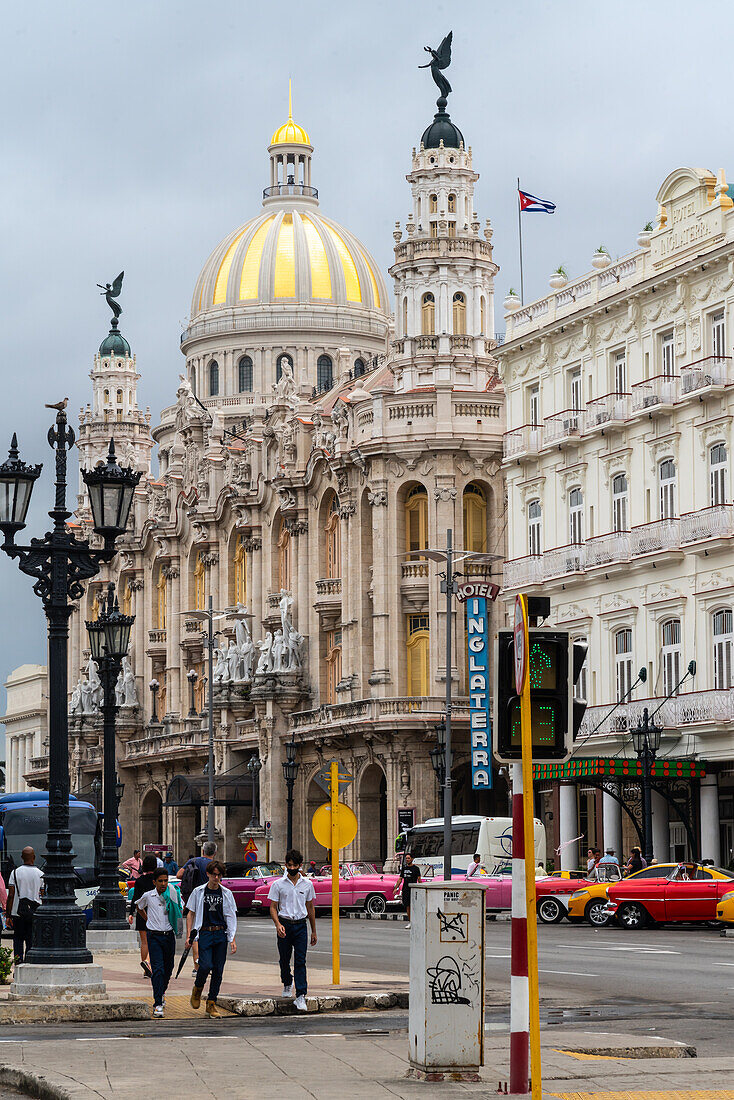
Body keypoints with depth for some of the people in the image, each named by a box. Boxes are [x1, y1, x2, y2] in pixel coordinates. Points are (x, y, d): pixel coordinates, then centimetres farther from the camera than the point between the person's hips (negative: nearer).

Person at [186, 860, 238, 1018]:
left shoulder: (226, 893, 8)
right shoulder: (199, 892, 4)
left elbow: (231, 917, 10)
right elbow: (190, 914, 8)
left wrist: (233, 939, 3)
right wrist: (188, 936, 1)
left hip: (221, 934, 2)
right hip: (204, 933, -2)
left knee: (218, 970, 0)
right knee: (206, 965, -17)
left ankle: (211, 1004, 8)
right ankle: (197, 989, 13)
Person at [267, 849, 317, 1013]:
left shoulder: (307, 884, 6)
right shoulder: (278, 884, 0)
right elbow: (273, 907, -1)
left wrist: (314, 931, 15)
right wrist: (278, 924, -19)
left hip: (301, 925, 0)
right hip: (285, 925, 0)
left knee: (300, 962, -10)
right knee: (284, 959, 11)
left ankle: (301, 996, -15)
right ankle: (287, 984, 40)